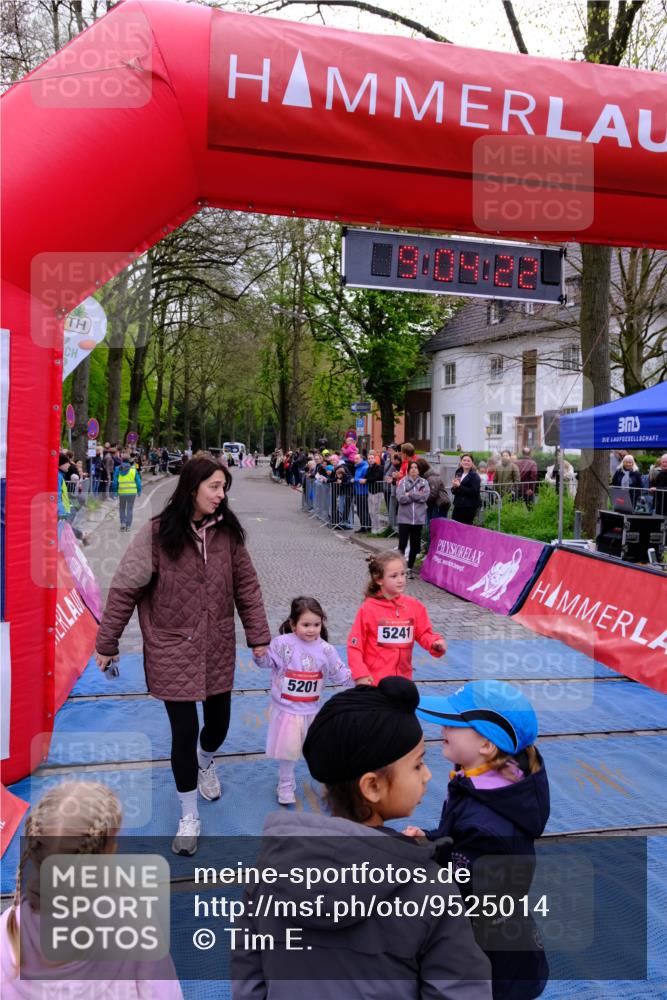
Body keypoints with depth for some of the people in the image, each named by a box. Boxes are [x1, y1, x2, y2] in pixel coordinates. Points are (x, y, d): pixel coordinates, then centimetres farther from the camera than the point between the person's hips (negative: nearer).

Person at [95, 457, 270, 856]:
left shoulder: (227, 531, -3)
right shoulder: (158, 533, -15)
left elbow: (247, 585, 3)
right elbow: (125, 589, -10)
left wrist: (259, 636, 3)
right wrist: (107, 644, -5)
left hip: (218, 648, 4)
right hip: (173, 650, -4)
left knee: (218, 723, 16)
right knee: (184, 731, 1)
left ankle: (205, 762, 54)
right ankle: (189, 819, 24)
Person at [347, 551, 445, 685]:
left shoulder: (415, 606, 0)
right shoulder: (368, 609, -10)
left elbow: (423, 634, 7)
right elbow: (355, 645, -7)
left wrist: (435, 643, -14)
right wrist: (360, 674, -13)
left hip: (403, 679, 4)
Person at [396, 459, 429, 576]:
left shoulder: (424, 482, 5)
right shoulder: (403, 481, 0)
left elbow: (425, 497, -10)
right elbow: (400, 498, -13)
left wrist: (409, 494, -11)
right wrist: (417, 495, -11)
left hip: (418, 518, 2)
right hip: (404, 518, -2)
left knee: (415, 545, 8)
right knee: (402, 544, -6)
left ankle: (410, 568, 19)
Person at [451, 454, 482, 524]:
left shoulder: (475, 476, -6)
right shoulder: (458, 474, 14)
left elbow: (474, 492, -18)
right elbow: (453, 492, 17)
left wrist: (459, 486, -17)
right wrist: (454, 487, -6)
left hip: (469, 508, -6)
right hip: (458, 506, 6)